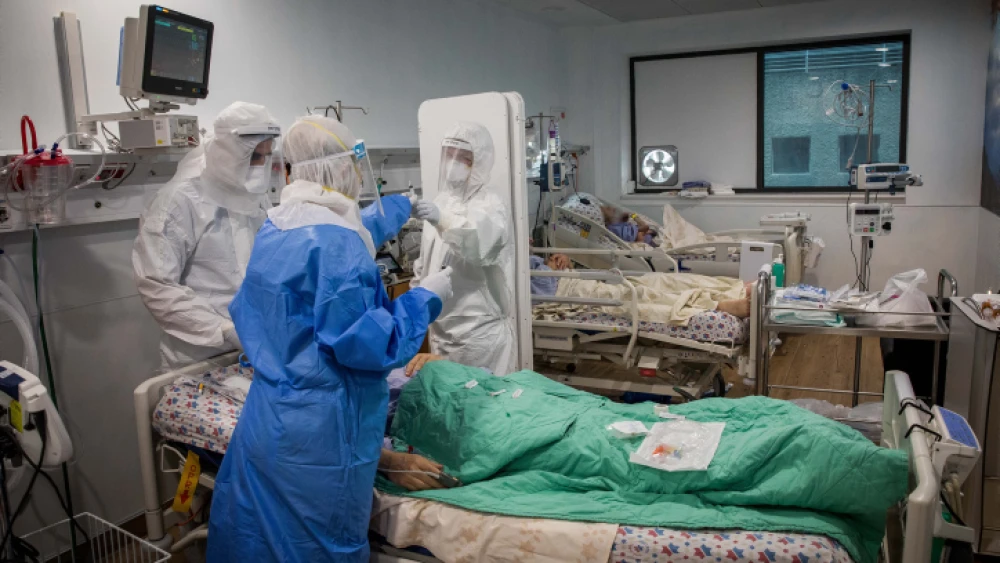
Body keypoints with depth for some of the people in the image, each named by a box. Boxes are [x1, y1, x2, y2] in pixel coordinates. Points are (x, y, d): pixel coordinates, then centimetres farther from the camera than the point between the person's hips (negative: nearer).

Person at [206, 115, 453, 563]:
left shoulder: (275, 228, 8)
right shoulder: (335, 240, -21)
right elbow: (367, 344, -23)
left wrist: (402, 205, 42)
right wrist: (425, 297, -8)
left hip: (266, 423, 9)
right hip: (318, 438, -9)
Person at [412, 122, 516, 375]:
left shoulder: (491, 207, -12)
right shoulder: (441, 203, 10)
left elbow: (477, 242, -35)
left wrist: (442, 219, -50)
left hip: (480, 331, -6)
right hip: (441, 327, 7)